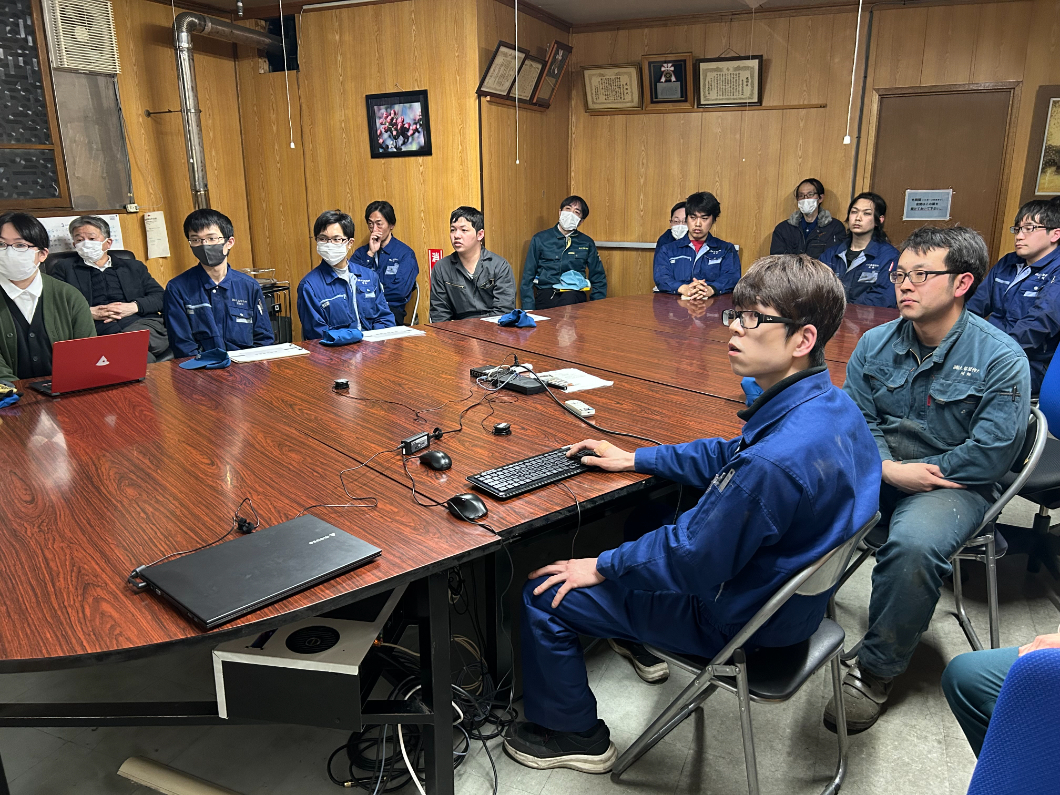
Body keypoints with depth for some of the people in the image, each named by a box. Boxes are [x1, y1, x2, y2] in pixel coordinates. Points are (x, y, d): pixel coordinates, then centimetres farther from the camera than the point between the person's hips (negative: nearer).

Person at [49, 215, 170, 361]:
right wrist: (89, 313, -5)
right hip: (98, 333, -2)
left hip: (143, 325, 2)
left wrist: (134, 307, -3)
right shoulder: (64, 268, 24)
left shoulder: (134, 267, 27)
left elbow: (161, 296, 15)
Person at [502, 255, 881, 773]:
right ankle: (645, 647, 43)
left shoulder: (774, 462, -38)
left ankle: (571, 733, 22)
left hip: (734, 620, -9)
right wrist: (635, 459, 7)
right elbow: (729, 457, 7)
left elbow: (693, 560, -27)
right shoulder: (833, 404, -7)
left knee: (542, 593, -2)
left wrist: (602, 566, -12)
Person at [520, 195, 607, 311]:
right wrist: (529, 309, -3)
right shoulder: (540, 239, 11)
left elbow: (599, 279, 21)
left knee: (569, 299, -37)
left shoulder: (587, 243, 16)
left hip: (575, 293, 2)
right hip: (547, 293, -1)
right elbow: (527, 278, 10)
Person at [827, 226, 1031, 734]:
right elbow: (858, 420, 4)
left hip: (952, 482, -4)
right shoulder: (875, 344, 3)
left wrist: (910, 471, -13)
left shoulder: (1001, 358, -10)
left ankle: (876, 670, -13)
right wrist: (889, 468, -15)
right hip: (876, 469, 4)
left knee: (912, 545, -35)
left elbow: (991, 454, -13)